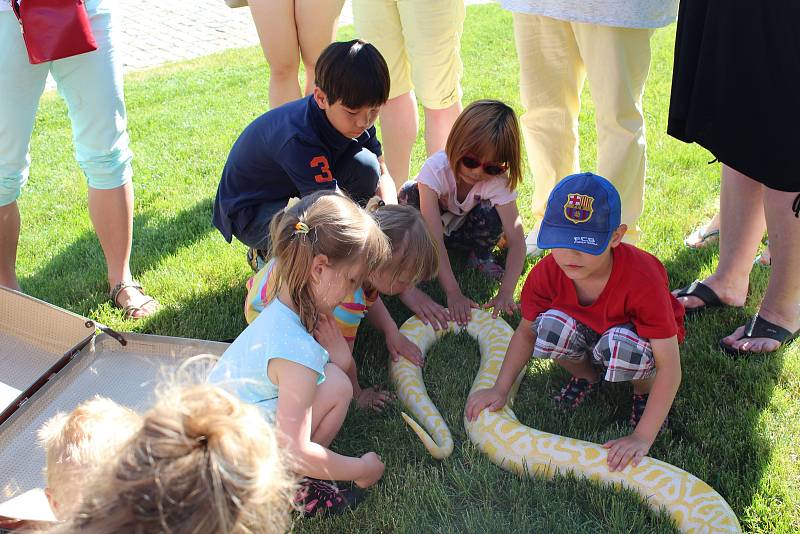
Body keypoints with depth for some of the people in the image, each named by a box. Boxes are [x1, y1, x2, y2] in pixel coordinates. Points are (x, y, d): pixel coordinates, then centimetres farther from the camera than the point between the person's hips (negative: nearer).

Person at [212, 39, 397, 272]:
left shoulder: (355, 119, -13)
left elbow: (382, 175, -7)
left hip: (296, 196, 7)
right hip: (250, 213, -7)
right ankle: (268, 253, -4)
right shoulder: (297, 139, -36)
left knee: (365, 164, -17)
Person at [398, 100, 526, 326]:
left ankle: (480, 256, -1)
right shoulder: (436, 168, -34)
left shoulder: (497, 181, -28)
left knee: (491, 215, -32)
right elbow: (434, 238, -40)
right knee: (411, 193, -32)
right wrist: (453, 293, -47)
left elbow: (516, 240, -32)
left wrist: (505, 293, -45)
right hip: (431, 228, -1)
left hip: (462, 231, 1)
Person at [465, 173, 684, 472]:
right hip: (587, 332, 3)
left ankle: (644, 391, -3)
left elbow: (670, 367, -32)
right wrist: (500, 389, -16)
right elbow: (526, 332, -6)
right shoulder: (548, 271, -23)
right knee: (551, 326, -30)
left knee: (620, 345, -39)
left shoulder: (642, 279, -35)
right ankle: (587, 375, 3)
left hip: (633, 338, -3)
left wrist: (642, 437, -37)